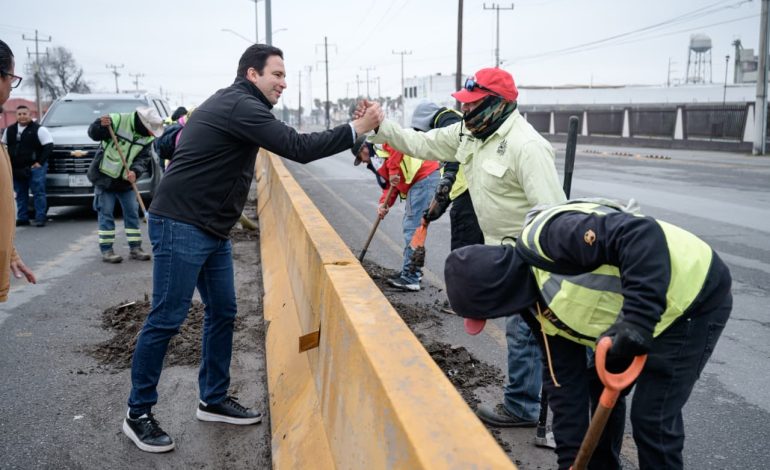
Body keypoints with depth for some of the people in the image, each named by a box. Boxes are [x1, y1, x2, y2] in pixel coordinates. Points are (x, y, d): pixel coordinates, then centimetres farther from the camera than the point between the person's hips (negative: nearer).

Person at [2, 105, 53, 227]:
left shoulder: (38, 129, -6)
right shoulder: (9, 130, 13)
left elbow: (49, 146, -11)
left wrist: (40, 162, -16)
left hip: (35, 167, -6)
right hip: (16, 169, 6)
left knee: (38, 193, -6)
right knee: (20, 194, 10)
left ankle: (40, 218, -5)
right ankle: (22, 218, 17)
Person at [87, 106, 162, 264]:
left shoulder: (147, 137, -4)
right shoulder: (117, 120, -18)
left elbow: (144, 158, -7)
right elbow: (93, 133, -15)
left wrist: (135, 171, -27)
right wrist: (101, 126, -37)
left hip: (126, 180, 5)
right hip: (104, 176, -5)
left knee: (132, 213, 6)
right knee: (106, 214, -1)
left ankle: (135, 248, 15)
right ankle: (106, 250, 5)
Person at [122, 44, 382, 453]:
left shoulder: (232, 104, 16)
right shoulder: (239, 106, -16)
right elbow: (298, 148, -24)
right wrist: (357, 129, -20)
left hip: (210, 228, 10)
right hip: (180, 226, -10)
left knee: (222, 312, 12)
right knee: (166, 320, -3)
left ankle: (213, 400, 23)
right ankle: (138, 414, 11)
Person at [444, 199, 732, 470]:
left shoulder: (547, 238, -28)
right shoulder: (538, 302, 1)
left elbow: (643, 235, -38)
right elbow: (564, 383, 5)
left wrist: (636, 318, -42)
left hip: (696, 296, -9)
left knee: (652, 417, -5)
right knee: (602, 387, 16)